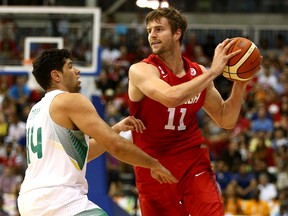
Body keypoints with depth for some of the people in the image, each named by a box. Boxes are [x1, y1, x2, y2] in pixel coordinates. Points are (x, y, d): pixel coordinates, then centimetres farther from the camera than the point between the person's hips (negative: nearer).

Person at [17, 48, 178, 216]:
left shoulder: (37, 111, 22)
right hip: (62, 201, -9)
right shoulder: (71, 100, -5)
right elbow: (115, 145, -11)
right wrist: (154, 164, 2)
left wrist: (117, 129, 25)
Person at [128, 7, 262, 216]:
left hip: (194, 163, 3)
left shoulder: (199, 73, 3)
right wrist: (213, 72, -24)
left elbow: (226, 120, 12)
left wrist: (240, 84, -2)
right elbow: (170, 97, -32)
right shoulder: (140, 71, -11)